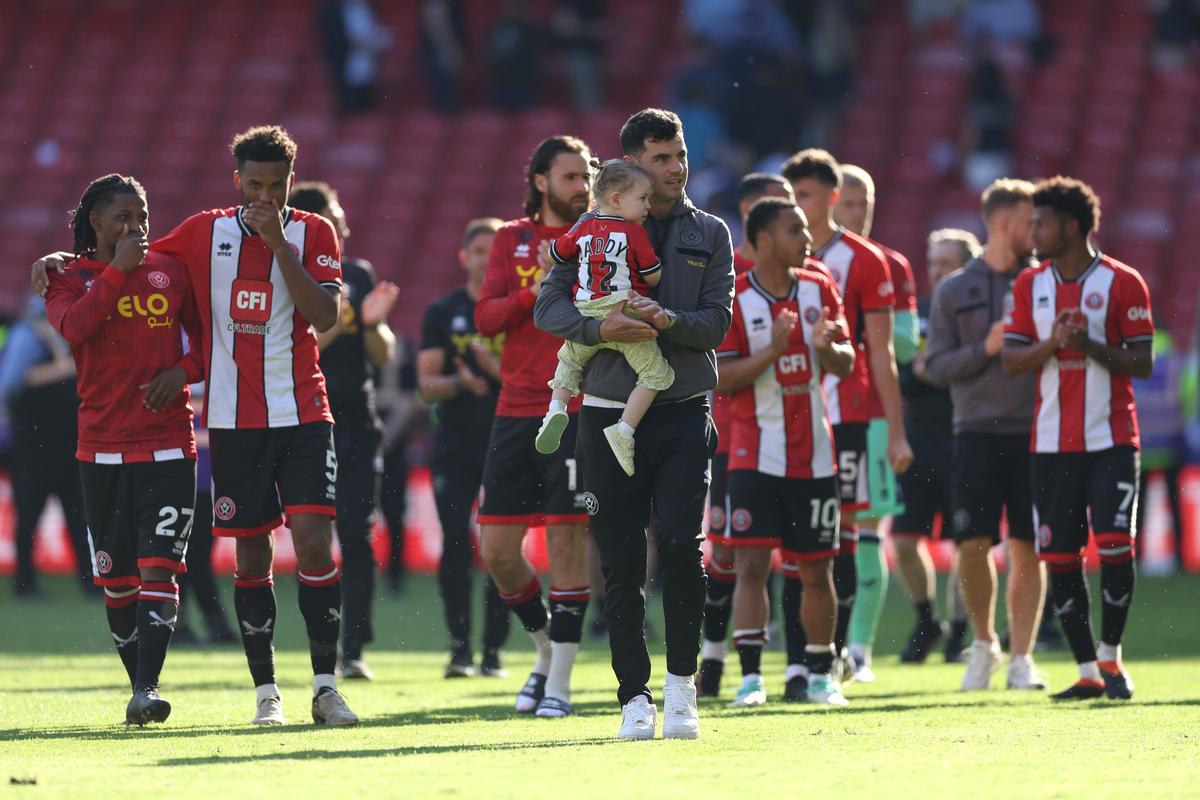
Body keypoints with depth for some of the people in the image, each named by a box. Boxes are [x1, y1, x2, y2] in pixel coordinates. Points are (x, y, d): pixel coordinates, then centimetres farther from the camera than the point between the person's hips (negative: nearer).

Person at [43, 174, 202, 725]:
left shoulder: (170, 270, 7)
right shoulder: (69, 280, 3)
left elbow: (207, 337, 15)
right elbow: (74, 327, -19)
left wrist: (181, 374, -3)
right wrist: (118, 269, -15)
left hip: (168, 446, 0)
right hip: (102, 448, 0)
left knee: (158, 568, -13)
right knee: (116, 579, 4)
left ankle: (146, 691, -20)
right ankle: (138, 684, 16)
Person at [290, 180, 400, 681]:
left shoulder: (358, 276, 11)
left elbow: (384, 356, 11)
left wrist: (372, 324, -10)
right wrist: (334, 326, -22)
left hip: (357, 423, 3)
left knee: (358, 535, -5)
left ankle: (354, 649, -4)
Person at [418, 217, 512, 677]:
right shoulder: (443, 313, 8)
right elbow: (427, 385, 3)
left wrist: (499, 372, -17)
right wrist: (461, 383, -18)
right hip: (456, 445, 0)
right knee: (456, 545, -10)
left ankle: (493, 649, 3)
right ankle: (460, 647, -4)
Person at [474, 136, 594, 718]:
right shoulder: (511, 240, 12)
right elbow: (485, 318, 3)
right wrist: (533, 294, -14)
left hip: (578, 409, -3)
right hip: (516, 409, 3)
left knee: (567, 538, -8)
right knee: (496, 547, 2)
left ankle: (560, 682, 0)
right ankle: (547, 651, 24)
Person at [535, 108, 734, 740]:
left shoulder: (709, 235, 10)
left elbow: (718, 322, 2)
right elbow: (547, 307, 0)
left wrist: (667, 320, -18)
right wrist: (600, 328, -18)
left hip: (682, 409, 0)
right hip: (608, 411, 0)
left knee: (679, 543, -15)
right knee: (620, 563, 0)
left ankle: (681, 687, -3)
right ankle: (635, 695, 8)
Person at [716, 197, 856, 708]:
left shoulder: (820, 290, 6)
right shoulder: (732, 299, -6)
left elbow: (846, 365, 6)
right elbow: (720, 378, -11)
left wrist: (828, 348, -17)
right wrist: (773, 350, -23)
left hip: (813, 454, 4)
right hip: (756, 451, -4)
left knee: (816, 570, 8)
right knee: (751, 564, -12)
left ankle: (821, 675, 20)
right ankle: (750, 676, -10)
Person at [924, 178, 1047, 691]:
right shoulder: (954, 292, 7)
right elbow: (935, 366, 3)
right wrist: (985, 349, -11)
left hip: (1033, 432, 1)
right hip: (977, 432, -1)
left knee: (1028, 548, -1)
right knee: (973, 545, -5)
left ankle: (1021, 656, 5)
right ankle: (983, 644, 15)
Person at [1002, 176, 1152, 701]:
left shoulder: (1122, 283, -3)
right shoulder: (1030, 286, 9)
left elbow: (1142, 363, -5)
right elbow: (1010, 361, 4)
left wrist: (1091, 345, -20)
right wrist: (1053, 343, -14)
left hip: (1110, 440, -4)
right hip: (1052, 443, 4)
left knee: (1115, 546, -13)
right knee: (1059, 557, 1)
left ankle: (1110, 657, 4)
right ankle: (1088, 672, 8)